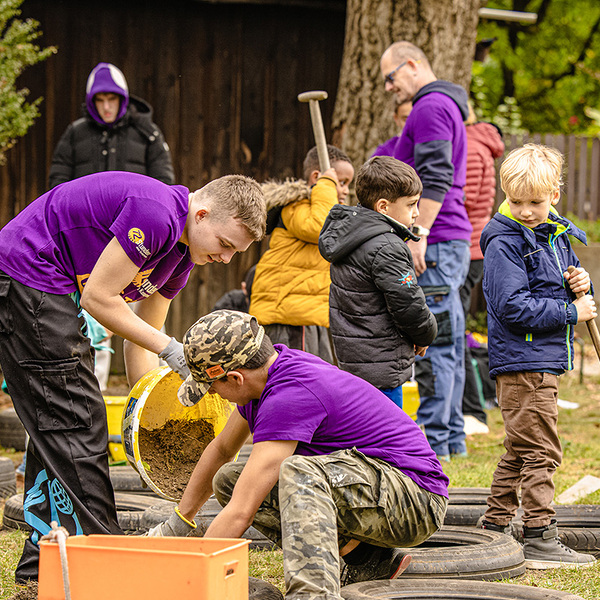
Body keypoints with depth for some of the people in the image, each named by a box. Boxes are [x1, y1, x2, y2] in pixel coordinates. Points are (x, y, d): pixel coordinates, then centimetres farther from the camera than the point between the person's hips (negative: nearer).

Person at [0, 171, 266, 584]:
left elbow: (140, 342, 13)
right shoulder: (156, 214, -22)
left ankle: (43, 563, 18)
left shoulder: (181, 256, 9)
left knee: (55, 424, 12)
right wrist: (170, 348, -16)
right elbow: (99, 298, -20)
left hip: (44, 288, 10)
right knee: (73, 421, -8)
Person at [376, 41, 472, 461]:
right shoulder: (447, 106, 24)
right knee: (448, 343, 11)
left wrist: (419, 233, -22)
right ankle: (452, 437, 15)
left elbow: (435, 178, -20)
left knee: (433, 343, -9)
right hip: (451, 241, 11)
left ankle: (434, 439, -9)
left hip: (436, 243, -11)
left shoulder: (431, 107, -10)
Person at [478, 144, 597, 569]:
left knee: (520, 451, 15)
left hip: (546, 359, 9)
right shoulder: (505, 243, -14)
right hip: (522, 362, -9)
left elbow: (560, 285, 25)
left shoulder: (557, 235, 13)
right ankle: (540, 538, -4)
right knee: (540, 451, -8)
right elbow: (513, 307, -21)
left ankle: (495, 528, 24)